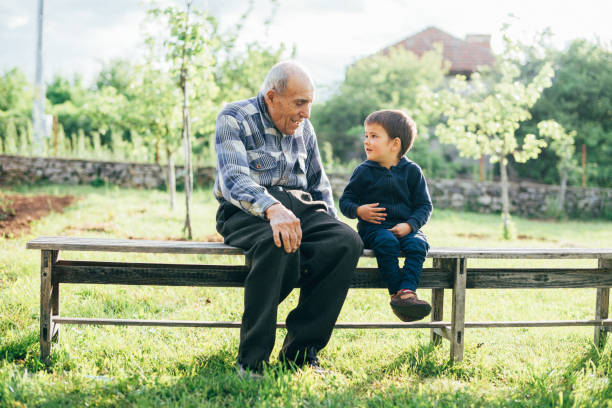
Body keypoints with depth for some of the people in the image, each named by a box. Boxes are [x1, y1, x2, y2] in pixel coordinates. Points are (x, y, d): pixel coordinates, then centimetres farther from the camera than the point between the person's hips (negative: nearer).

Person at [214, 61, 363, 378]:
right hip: (246, 213, -5)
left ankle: (300, 351, -21)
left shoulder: (303, 128, 17)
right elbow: (233, 179, -20)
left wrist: (331, 225, 10)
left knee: (347, 241, -25)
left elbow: (319, 183, 28)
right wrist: (272, 208, -39)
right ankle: (251, 361, -29)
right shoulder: (234, 119, -3)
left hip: (299, 208, 6)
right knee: (279, 243, -40)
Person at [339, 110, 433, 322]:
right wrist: (359, 211, -14)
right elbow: (345, 201, 9)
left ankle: (408, 291, -38)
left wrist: (409, 225, -12)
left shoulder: (412, 171, 5)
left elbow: (425, 205, 6)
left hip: (404, 227, 1)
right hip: (373, 227, -1)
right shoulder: (364, 172, 5)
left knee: (418, 244, -30)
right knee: (387, 242, -34)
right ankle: (396, 293, -31)